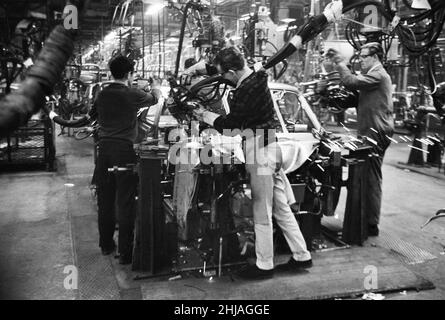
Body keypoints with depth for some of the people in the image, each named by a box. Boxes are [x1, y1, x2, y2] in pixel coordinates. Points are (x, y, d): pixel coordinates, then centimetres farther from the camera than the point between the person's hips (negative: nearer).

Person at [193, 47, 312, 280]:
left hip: (260, 154, -10)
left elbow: (230, 124, -16)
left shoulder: (249, 89, -22)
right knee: (281, 208, 17)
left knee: (262, 213, 2)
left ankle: (264, 265, 15)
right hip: (271, 150, 10)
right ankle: (301, 255, 26)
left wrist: (205, 116, -1)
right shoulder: (255, 80, 9)